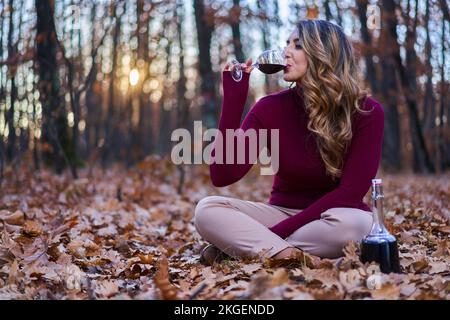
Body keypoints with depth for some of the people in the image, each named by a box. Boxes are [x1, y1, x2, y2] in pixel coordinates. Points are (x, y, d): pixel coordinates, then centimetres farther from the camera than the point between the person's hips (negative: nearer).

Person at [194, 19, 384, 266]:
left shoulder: (365, 112, -12)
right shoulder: (271, 108, -7)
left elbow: (351, 191, -17)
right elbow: (222, 176, -16)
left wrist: (275, 233, -22)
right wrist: (233, 99, -22)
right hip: (282, 212, 1)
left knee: (356, 223, -37)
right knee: (207, 210, -22)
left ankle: (242, 244, -22)